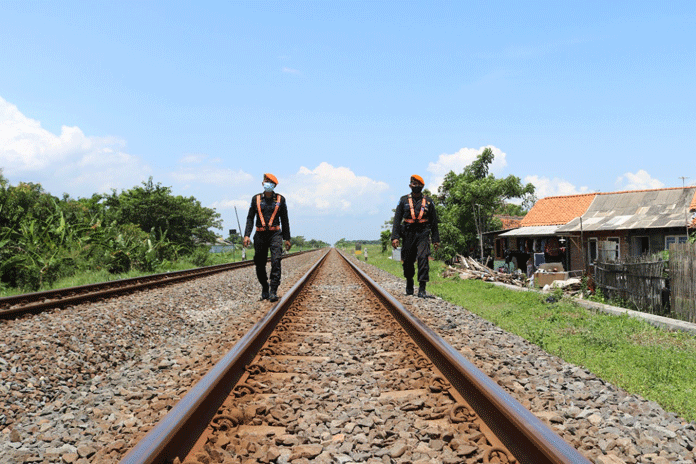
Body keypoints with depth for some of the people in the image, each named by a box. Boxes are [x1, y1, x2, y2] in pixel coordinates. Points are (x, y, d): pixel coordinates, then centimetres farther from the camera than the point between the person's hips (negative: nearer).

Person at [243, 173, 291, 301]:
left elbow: (284, 220, 12)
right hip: (260, 235, 2)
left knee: (276, 261, -17)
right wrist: (247, 235, -5)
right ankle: (264, 289, 24)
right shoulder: (256, 199, 8)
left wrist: (287, 239, 9)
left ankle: (273, 292, -16)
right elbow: (250, 218, 7)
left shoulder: (280, 199, 7)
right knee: (260, 264, 4)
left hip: (275, 234, -1)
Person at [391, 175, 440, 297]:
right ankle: (409, 286, 28)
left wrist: (436, 239, 9)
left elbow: (434, 222, 13)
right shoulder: (403, 200, 6)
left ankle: (422, 289, -14)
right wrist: (395, 237, -7)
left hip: (423, 234, -1)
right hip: (408, 234, 1)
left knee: (423, 258, -15)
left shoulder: (428, 202, 8)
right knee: (408, 261, 6)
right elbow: (397, 219, 3)